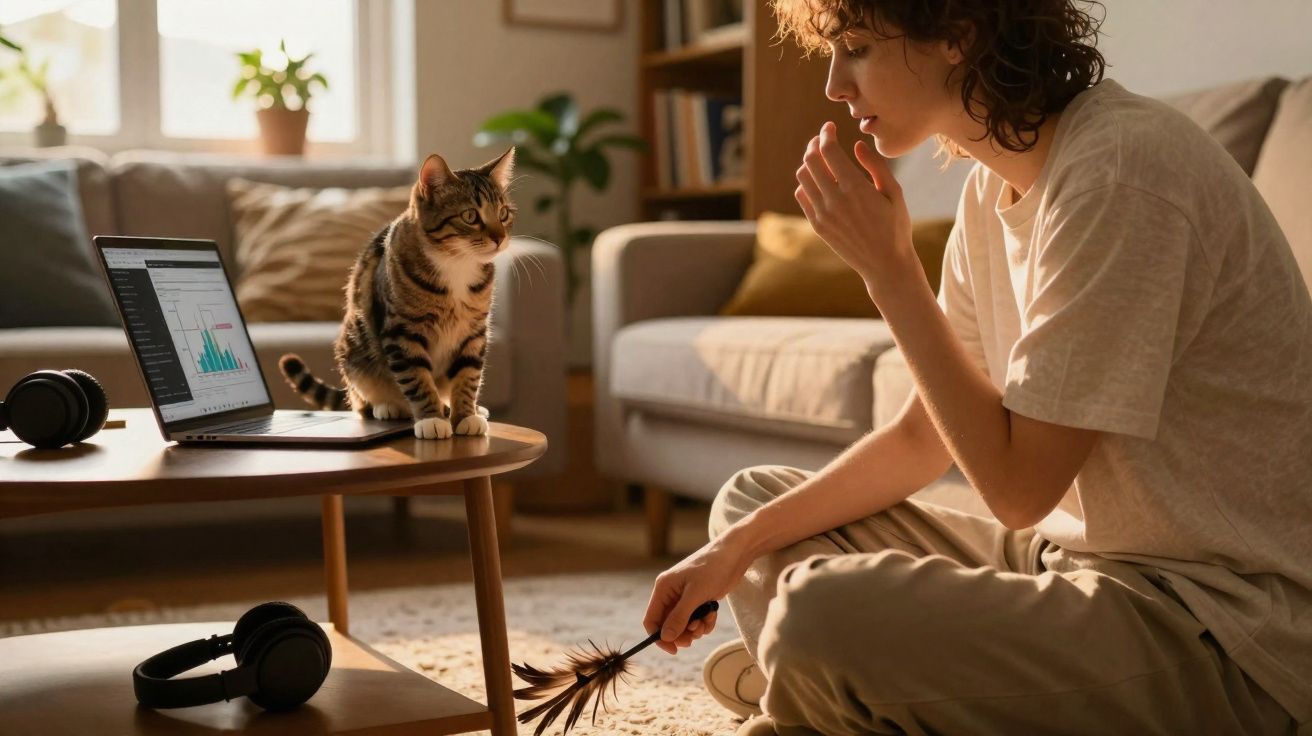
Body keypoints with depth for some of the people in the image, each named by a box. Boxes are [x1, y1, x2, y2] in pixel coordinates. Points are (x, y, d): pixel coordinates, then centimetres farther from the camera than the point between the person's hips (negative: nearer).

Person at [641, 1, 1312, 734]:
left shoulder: (1121, 169, -22)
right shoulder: (997, 184, 6)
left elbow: (1017, 486, -20)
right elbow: (921, 439, 11)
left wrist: (888, 265, -17)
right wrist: (741, 544, 1)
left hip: (1229, 621, -9)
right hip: (1079, 556, 9)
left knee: (820, 612, -30)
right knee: (752, 500, 12)